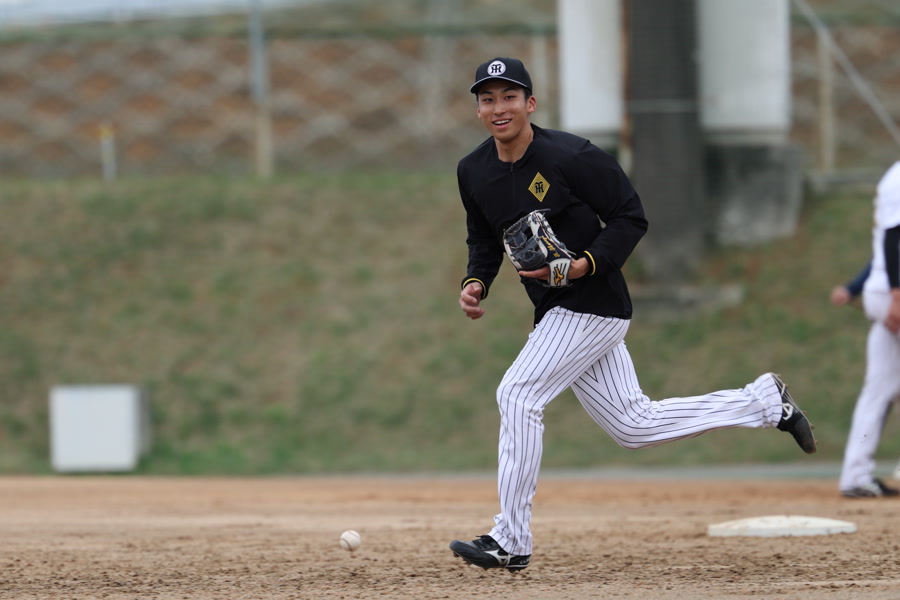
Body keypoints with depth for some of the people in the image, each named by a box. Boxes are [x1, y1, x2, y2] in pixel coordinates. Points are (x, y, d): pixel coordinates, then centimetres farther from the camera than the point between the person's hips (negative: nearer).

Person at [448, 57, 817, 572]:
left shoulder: (572, 157, -16)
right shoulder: (474, 172, 4)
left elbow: (631, 218, -10)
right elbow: (485, 239, 19)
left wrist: (585, 264, -23)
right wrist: (476, 282, -1)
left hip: (594, 302, -8)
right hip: (556, 313, 8)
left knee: (518, 394, -17)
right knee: (634, 426, 10)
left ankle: (512, 541, -12)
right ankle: (765, 401, 25)